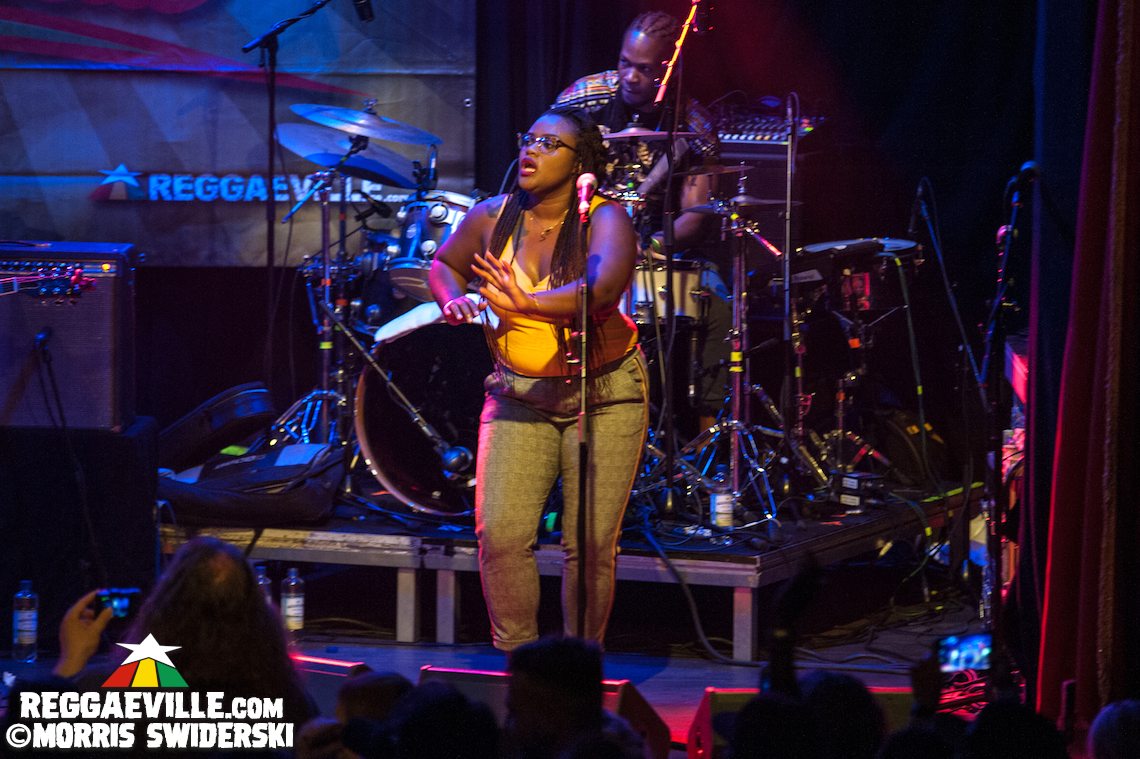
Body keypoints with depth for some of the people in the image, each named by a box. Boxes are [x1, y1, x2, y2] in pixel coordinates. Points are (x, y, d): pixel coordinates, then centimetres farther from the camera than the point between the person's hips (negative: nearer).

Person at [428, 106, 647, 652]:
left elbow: (604, 286, -35)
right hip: (519, 392, 3)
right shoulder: (493, 218, -2)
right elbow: (444, 265, 17)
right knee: (500, 534, -8)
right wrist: (453, 300, -6)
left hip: (603, 394, -3)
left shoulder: (604, 219, -15)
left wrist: (527, 303, -48)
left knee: (590, 543, -3)